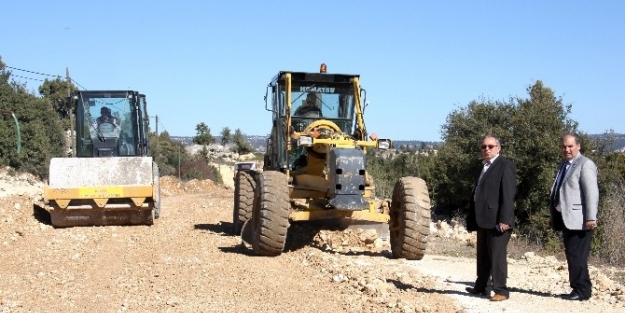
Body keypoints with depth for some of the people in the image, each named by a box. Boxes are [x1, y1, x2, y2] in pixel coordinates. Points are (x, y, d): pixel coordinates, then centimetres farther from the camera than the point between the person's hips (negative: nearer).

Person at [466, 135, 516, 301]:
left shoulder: (506, 165, -7)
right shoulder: (484, 167, 19)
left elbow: (508, 194, -15)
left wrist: (504, 219, -22)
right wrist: (473, 218, 13)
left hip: (497, 220, -8)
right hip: (483, 219, 8)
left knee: (497, 255, -5)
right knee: (483, 256, 16)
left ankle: (501, 290, 2)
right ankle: (480, 286, 25)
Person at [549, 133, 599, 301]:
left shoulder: (585, 164, -9)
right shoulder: (563, 165, 18)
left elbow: (592, 193, -16)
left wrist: (591, 218, -22)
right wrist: (553, 216, 20)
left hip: (579, 220, -9)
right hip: (566, 219, 9)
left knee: (577, 257, -6)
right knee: (571, 256, 12)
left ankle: (582, 291, 3)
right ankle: (578, 288, 18)